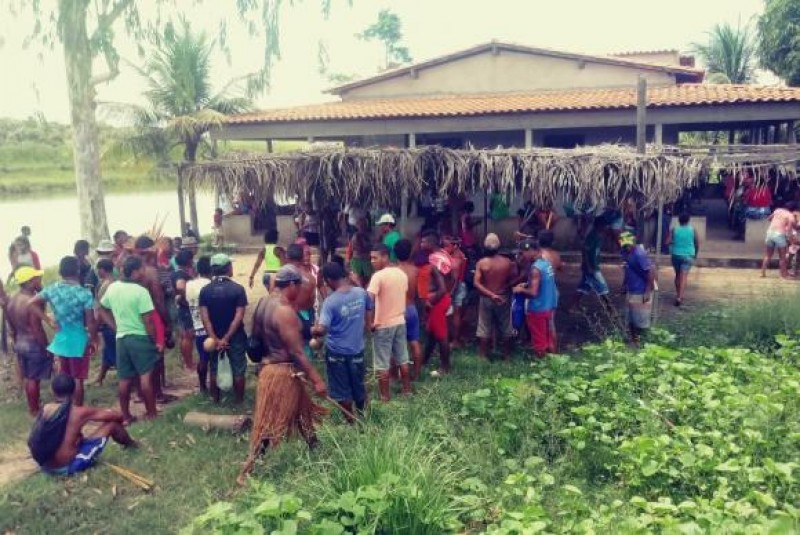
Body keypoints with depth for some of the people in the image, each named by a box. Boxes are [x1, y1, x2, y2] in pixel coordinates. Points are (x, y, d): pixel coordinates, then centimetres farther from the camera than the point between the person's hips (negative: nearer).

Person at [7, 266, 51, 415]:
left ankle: (32, 407, 31)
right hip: (34, 344, -8)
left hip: (20, 343, 8)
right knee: (34, 379, 5)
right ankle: (35, 409, 17)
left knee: (27, 377, 19)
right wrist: (46, 348, -15)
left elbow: (12, 328, 11)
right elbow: (37, 329, -23)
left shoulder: (11, 301, 3)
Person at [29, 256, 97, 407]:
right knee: (77, 379, 6)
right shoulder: (84, 293, -17)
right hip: (78, 340, -4)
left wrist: (49, 321, 0)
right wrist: (94, 340, -1)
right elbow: (90, 322, -15)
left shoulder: (51, 289, -4)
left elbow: (31, 304, -1)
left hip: (60, 339, 5)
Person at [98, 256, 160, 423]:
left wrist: (116, 327, 14)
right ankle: (151, 413, 7)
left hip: (121, 338, 6)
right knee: (146, 376, 1)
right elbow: (148, 321, -17)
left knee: (124, 379, 10)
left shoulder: (112, 288, 3)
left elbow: (102, 310, 15)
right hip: (141, 338, -6)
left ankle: (126, 416, 18)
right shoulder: (141, 291, -16)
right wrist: (156, 341, -7)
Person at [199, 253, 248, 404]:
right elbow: (239, 316, -18)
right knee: (238, 370, 10)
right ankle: (238, 401, 17)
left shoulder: (205, 290, -4)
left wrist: (214, 339, -14)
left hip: (214, 337, 3)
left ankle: (215, 400, 25)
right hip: (235, 336, -3)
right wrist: (226, 338, -15)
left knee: (213, 369, 17)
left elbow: (205, 317, -11)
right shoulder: (238, 288, -13)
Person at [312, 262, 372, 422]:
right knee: (359, 387, 22)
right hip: (357, 349, 5)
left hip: (336, 352, -5)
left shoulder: (330, 301, -22)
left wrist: (312, 330, -7)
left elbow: (321, 330, -28)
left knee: (342, 391, 13)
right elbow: (368, 319, 8)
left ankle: (351, 421, 25)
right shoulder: (361, 293, -7)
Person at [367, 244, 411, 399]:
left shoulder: (378, 276, -19)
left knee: (383, 363, 5)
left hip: (382, 325, -7)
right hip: (400, 322, 7)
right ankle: (407, 389, 30)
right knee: (402, 358, 19)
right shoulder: (402, 274, 3)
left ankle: (385, 395, 13)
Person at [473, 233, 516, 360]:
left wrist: (490, 294, -16)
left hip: (486, 299, 0)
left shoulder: (481, 263, -12)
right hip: (503, 299, 1)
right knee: (506, 329, 15)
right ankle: (507, 355, 24)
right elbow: (514, 280, -4)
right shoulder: (507, 262, -11)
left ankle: (483, 356, 16)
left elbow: (476, 283, -17)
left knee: (484, 329, 11)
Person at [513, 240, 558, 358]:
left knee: (539, 339, 5)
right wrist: (527, 284, 12)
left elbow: (533, 292, -26)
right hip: (549, 306, 9)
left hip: (537, 309, -9)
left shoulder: (535, 268, -23)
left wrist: (521, 290, -10)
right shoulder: (546, 263, 5)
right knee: (547, 334, 20)